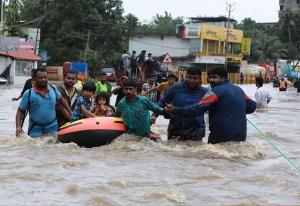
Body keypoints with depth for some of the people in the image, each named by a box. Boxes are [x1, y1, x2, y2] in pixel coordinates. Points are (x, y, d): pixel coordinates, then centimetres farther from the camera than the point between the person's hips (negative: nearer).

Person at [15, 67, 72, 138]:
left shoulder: (53, 90, 3)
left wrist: (70, 112, 20)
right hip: (35, 129, -2)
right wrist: (18, 126, -17)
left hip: (52, 129, 2)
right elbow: (20, 111, -4)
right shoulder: (28, 93, -6)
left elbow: (61, 99, 22)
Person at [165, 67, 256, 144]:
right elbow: (252, 106, 18)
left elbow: (197, 109, -19)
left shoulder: (215, 91, -11)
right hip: (240, 137, 7)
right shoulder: (239, 90, 11)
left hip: (221, 138, -7)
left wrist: (175, 110, -17)